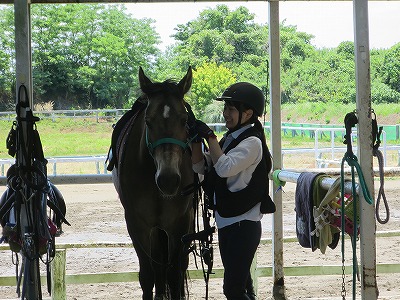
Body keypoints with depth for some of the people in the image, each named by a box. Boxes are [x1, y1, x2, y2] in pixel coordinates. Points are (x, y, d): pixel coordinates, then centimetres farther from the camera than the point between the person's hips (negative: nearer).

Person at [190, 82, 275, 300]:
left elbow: (225, 167, -27)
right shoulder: (230, 139, 14)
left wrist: (209, 136, -20)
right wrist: (196, 138, 0)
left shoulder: (252, 142, -13)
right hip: (227, 223, 9)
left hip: (242, 225, -9)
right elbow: (200, 166, 14)